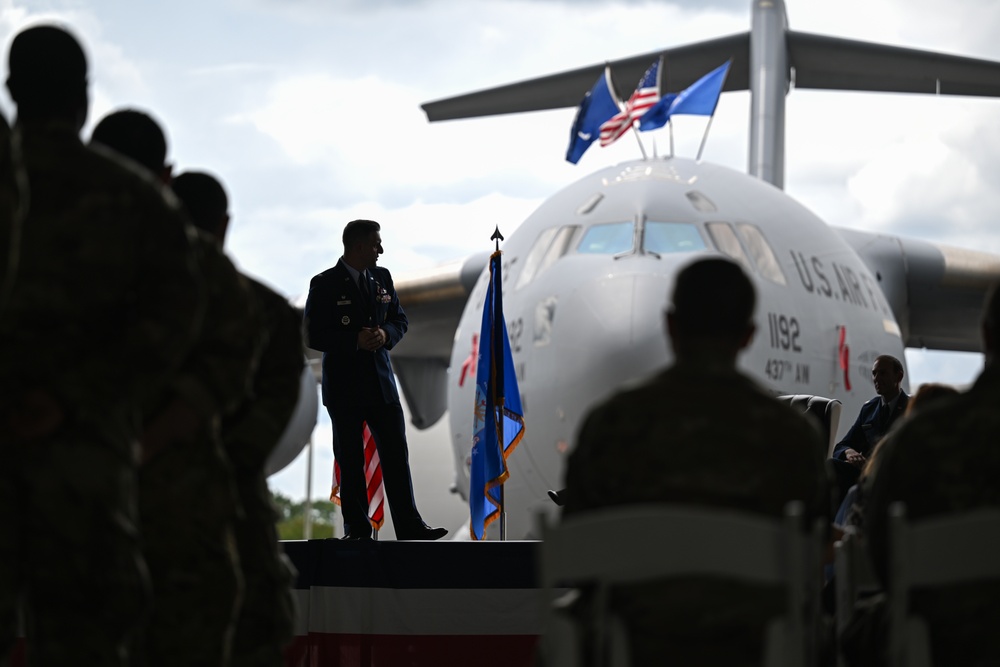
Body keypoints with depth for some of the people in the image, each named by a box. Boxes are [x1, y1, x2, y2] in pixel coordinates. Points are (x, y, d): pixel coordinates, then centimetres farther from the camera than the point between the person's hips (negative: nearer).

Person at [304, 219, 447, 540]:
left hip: (382, 381, 4)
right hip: (344, 387, -4)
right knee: (350, 460, 3)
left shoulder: (382, 277, 8)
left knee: (396, 453, 1)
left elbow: (400, 320, 15)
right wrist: (355, 341, -20)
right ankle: (356, 530, 9)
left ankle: (409, 526, 3)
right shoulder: (325, 284, -7)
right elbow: (314, 336, -10)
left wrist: (386, 334, -8)